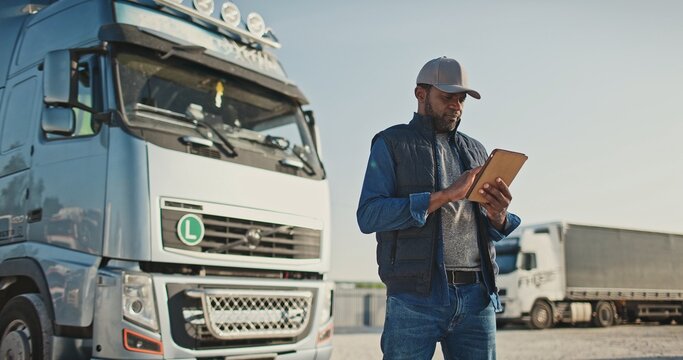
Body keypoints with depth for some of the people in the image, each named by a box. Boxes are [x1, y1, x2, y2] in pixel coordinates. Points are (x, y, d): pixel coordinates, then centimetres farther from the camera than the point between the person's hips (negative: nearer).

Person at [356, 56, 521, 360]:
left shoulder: (475, 150, 19)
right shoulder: (392, 143, 5)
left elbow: (491, 232, 19)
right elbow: (369, 216, -9)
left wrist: (498, 216, -6)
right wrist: (445, 195, -15)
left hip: (477, 297, 5)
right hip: (416, 297, -4)